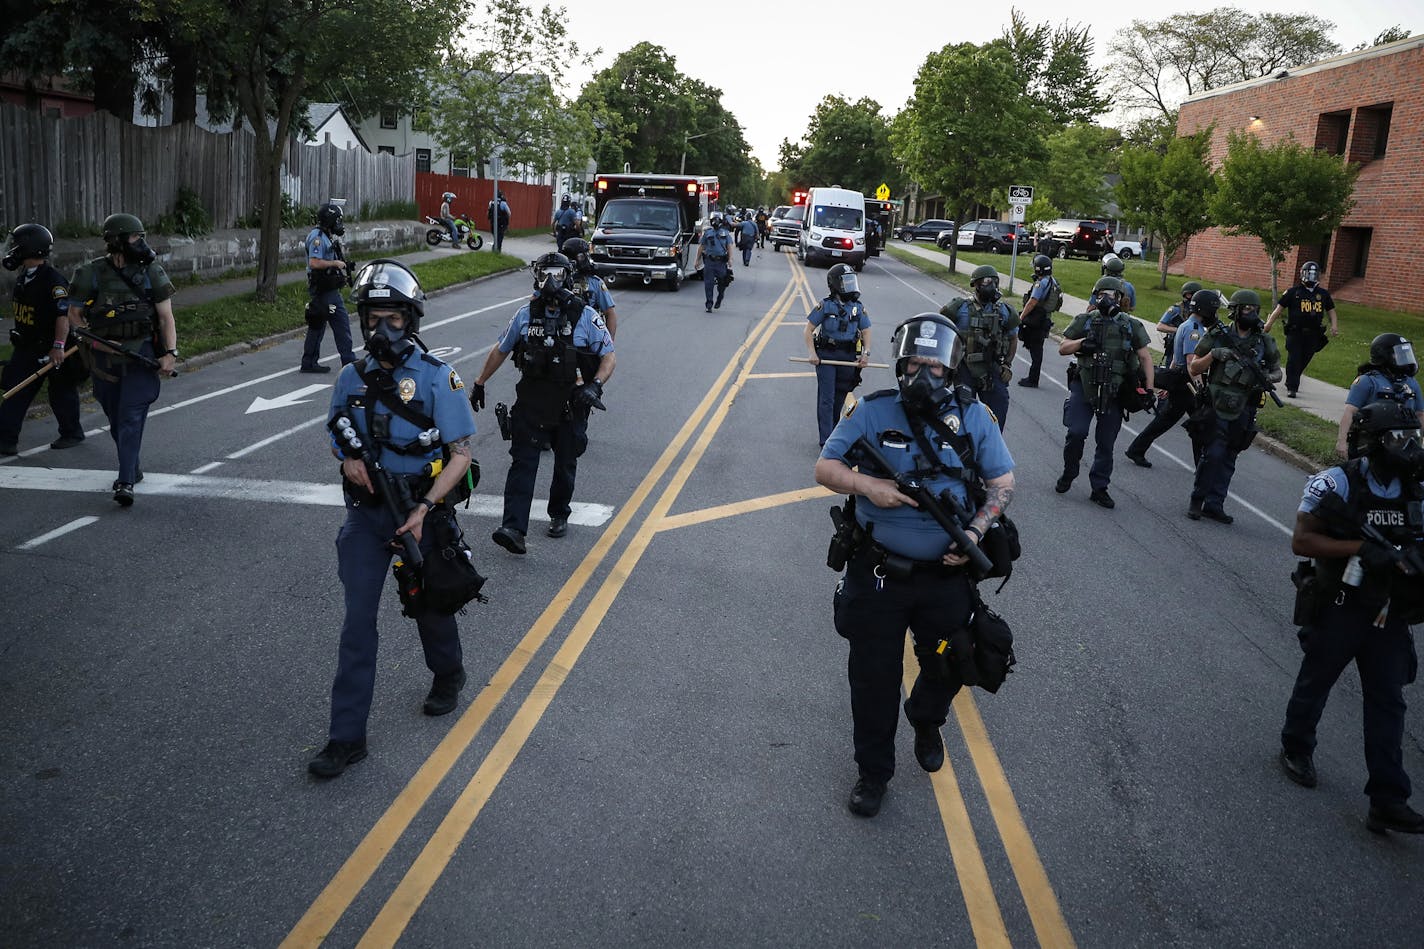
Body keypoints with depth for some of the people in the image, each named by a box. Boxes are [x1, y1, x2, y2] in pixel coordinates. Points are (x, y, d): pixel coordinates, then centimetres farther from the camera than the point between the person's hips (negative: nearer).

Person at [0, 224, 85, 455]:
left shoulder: (54, 281, -19)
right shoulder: (23, 278, 9)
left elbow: (64, 315, -25)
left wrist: (59, 346, -30)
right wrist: (19, 337, 24)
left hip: (52, 350, -8)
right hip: (27, 348, 8)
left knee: (61, 394, 6)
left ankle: (72, 434, 23)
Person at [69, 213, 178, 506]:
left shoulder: (151, 273, -1)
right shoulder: (91, 274, -1)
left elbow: (166, 317, 1)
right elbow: (75, 313, 6)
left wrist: (171, 352, -11)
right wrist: (93, 339, -12)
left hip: (140, 356, -2)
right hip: (105, 359, 2)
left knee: (131, 418, -11)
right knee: (116, 419, 13)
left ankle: (126, 483, -13)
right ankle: (132, 469, 33)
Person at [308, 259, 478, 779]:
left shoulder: (438, 378, -13)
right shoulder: (352, 377, 1)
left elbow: (461, 454, -13)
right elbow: (336, 435, 15)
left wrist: (423, 509, -23)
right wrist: (346, 458, -10)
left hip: (421, 513, -3)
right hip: (366, 514, 3)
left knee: (429, 607, 16)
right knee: (358, 619, 0)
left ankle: (448, 676, 47)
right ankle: (347, 736, 6)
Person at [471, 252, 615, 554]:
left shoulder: (585, 316, -5)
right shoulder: (526, 314, 3)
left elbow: (608, 357, -3)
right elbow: (500, 350, 15)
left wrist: (595, 385, -20)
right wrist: (479, 384, 19)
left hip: (570, 407, -1)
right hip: (530, 405, 1)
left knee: (565, 466, 13)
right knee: (522, 464, -9)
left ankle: (559, 515, 35)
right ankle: (514, 528, -14)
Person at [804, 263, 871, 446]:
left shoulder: (858, 307, 4)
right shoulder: (825, 305, -5)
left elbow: (866, 332, 9)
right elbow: (809, 329, -2)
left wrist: (866, 353, -4)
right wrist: (811, 353, -11)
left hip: (848, 357, 3)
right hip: (826, 355, -3)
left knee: (840, 397, 14)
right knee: (826, 398, -7)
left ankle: (833, 429, 34)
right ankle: (826, 439, -7)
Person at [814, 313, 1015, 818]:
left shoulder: (973, 417, -3)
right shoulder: (872, 412, -8)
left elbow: (1003, 483, 3)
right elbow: (824, 468, -4)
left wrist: (975, 532, -14)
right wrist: (867, 484, -24)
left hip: (947, 575, 2)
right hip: (878, 574, -2)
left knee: (949, 666, 20)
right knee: (874, 678, 9)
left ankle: (925, 722, 55)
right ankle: (873, 771, 31)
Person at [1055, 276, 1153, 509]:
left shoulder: (1130, 325, 5)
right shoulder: (1085, 321, 4)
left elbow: (1145, 358, 7)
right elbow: (1062, 348, 5)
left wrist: (1149, 388, 0)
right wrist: (1083, 343, -14)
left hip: (1113, 392, 1)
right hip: (1084, 387, -1)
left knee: (1106, 442, 5)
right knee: (1077, 432, -12)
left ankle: (1099, 488, 15)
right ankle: (1069, 473, 13)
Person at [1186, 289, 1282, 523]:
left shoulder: (1264, 343, 5)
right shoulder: (1217, 337, -4)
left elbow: (1277, 372, 15)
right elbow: (1194, 368, 0)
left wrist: (1268, 378, -7)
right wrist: (1213, 355, -17)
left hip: (1244, 413, 4)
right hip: (1218, 408, -4)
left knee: (1228, 460, 8)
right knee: (1213, 455, -9)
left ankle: (1214, 505, 14)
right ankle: (1197, 501, 5)